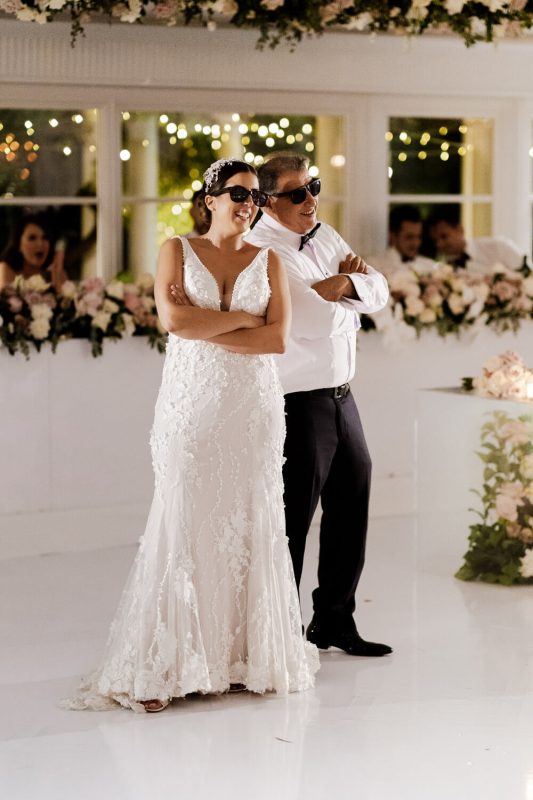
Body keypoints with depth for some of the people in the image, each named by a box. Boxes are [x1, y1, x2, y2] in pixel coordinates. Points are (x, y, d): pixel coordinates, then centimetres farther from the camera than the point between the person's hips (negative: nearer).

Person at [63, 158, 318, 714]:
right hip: (192, 404, -2)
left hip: (253, 407, 2)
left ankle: (245, 656, 11)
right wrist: (243, 318, -8)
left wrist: (204, 329, -10)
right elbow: (173, 318, -11)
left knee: (249, 526, 2)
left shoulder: (267, 260, 9)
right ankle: (161, 667, -2)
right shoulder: (178, 251, 5)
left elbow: (278, 337, -3)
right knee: (183, 526, -5)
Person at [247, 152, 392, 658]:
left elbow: (378, 291, 8)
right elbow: (317, 321, -23)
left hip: (341, 398, 9)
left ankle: (334, 621, 30)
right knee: (292, 521, 0)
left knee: (350, 508, 15)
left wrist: (340, 284, -12)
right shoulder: (263, 252, -16)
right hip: (297, 403, -9)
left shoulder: (324, 237, 12)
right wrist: (349, 302, -4)